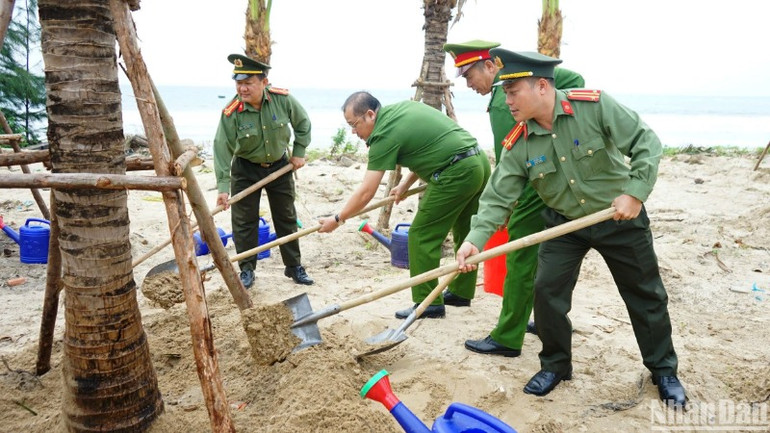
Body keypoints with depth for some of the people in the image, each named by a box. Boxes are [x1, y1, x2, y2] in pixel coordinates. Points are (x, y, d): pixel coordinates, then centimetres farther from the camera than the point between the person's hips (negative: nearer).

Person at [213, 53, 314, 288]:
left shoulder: (283, 99, -18)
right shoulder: (231, 112, -23)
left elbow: (302, 123, 0)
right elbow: (222, 149, -23)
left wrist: (299, 152, -2)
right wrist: (223, 187, -29)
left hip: (280, 166, 2)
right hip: (245, 170, -1)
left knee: (286, 218, 9)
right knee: (244, 222, 1)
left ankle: (294, 266, 22)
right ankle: (247, 269, 16)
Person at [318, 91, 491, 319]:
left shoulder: (385, 134, -11)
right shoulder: (403, 107, 14)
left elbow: (366, 192, -10)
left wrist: (337, 219, 1)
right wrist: (405, 185, 18)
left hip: (456, 173, -10)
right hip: (480, 161, 10)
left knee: (421, 236, 0)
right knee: (464, 232, 21)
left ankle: (428, 302, 6)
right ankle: (462, 290, 36)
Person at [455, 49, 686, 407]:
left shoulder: (594, 105, -21)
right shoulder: (518, 144, -13)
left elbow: (646, 143, -18)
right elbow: (498, 196, -16)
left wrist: (635, 192, -28)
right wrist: (475, 239, -30)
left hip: (620, 217, -2)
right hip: (563, 223, 2)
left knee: (646, 295, 10)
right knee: (547, 291, -6)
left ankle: (664, 370, 32)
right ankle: (555, 365, 19)